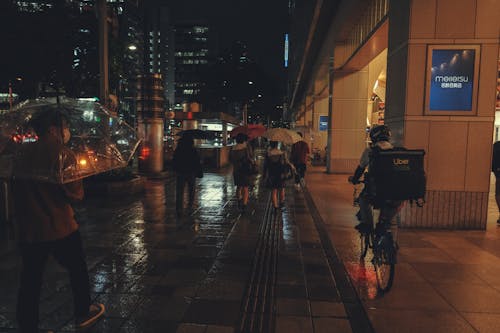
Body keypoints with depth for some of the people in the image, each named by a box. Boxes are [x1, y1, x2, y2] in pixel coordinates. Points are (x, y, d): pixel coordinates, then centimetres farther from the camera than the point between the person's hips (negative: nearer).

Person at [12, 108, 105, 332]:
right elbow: (75, 193, -18)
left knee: (30, 280, 13)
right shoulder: (62, 153, -15)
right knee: (77, 271, 17)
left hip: (28, 229, 5)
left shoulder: (23, 151, 2)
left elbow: (17, 188, 10)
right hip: (60, 227, -5)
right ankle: (83, 314, 33)